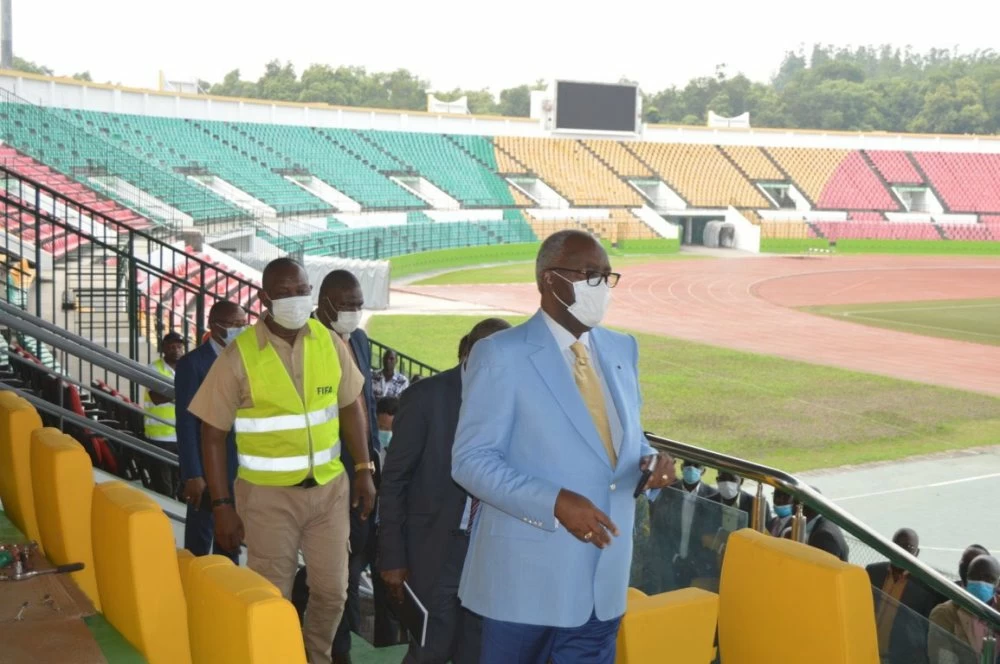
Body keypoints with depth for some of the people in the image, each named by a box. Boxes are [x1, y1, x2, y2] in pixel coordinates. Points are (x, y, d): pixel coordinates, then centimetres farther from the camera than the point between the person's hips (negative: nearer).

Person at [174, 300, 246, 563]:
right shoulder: (192, 363, -9)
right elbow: (186, 424, -12)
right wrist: (193, 475, -16)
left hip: (241, 470, 5)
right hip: (208, 471, -5)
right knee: (199, 543, 4)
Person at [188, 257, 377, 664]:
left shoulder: (330, 343, -2)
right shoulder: (239, 356, -12)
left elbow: (351, 406, 10)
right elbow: (213, 434, -7)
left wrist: (364, 470, 5)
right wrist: (222, 506, -10)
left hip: (329, 488, 3)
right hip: (268, 495, -3)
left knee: (332, 591, 12)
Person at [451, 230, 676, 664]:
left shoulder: (622, 350, 9)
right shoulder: (500, 355, -10)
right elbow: (471, 460, -13)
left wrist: (649, 460, -6)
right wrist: (555, 503, -25)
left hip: (604, 577, 5)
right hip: (527, 573, -5)